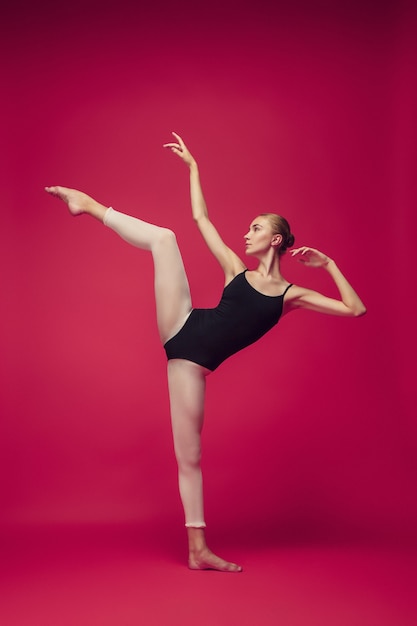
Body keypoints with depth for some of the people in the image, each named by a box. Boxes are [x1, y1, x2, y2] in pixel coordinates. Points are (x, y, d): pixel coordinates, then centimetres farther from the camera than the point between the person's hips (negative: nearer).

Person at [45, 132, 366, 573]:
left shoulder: (291, 295, 8)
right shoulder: (236, 270, 13)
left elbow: (355, 309, 5)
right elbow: (201, 218, 18)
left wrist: (329, 266, 2)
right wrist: (193, 166, 21)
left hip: (194, 361, -2)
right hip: (183, 329, 2)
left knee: (189, 455, -4)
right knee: (164, 237, -13)